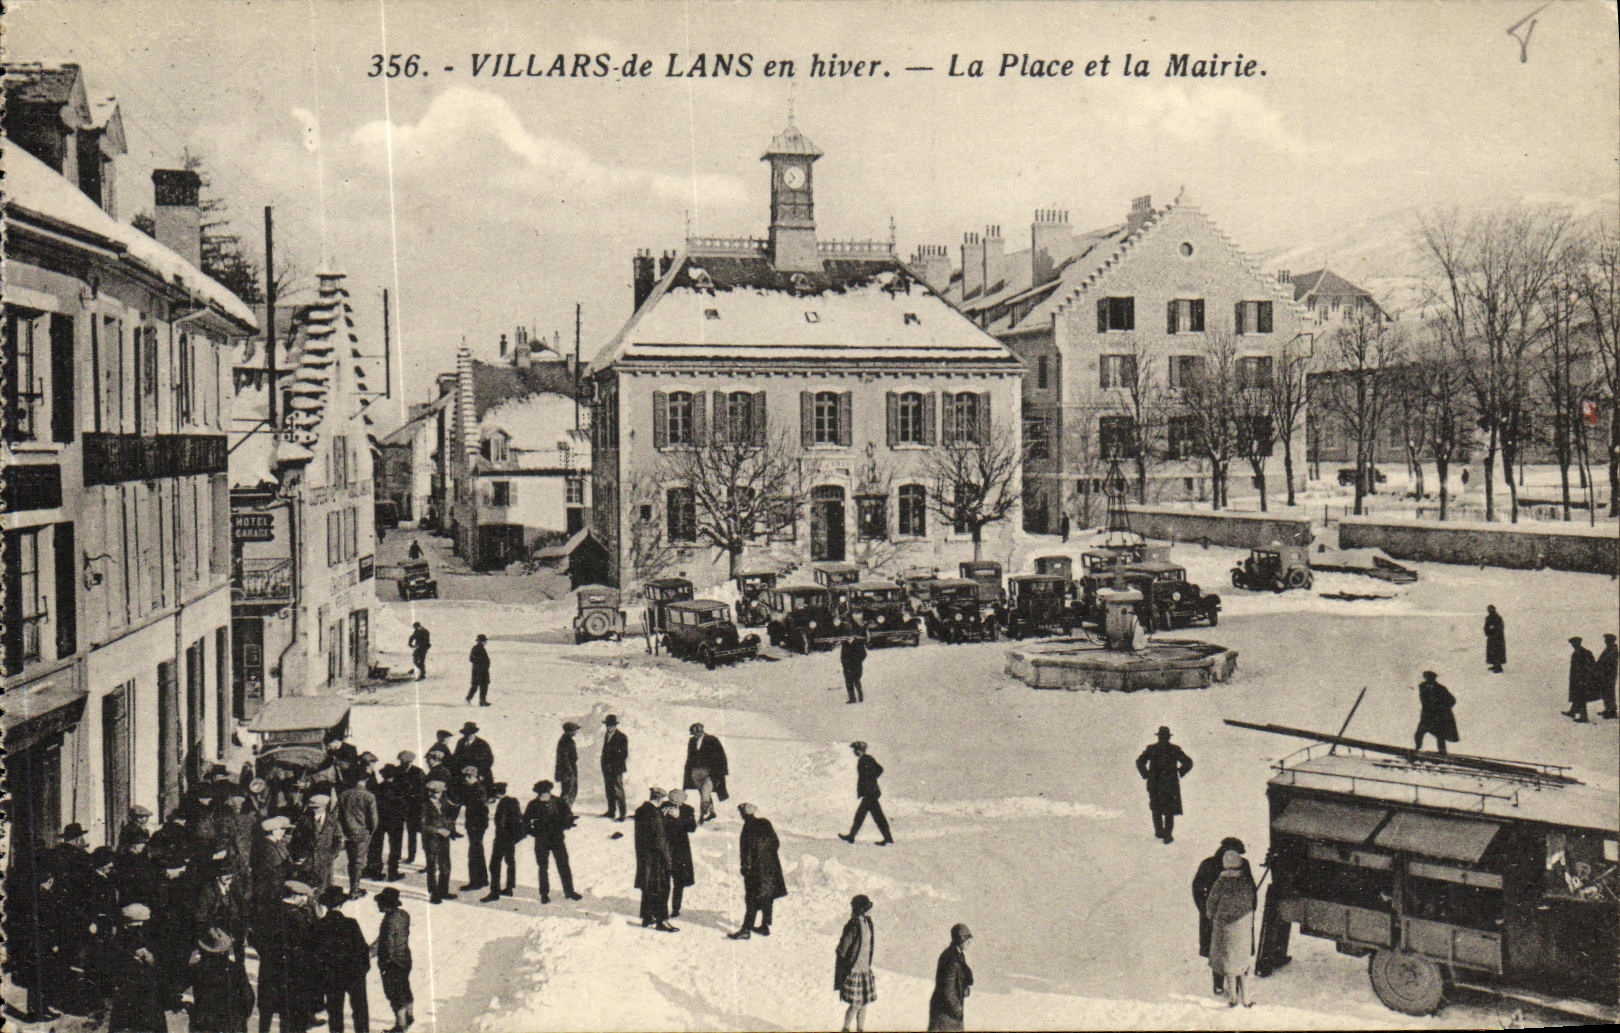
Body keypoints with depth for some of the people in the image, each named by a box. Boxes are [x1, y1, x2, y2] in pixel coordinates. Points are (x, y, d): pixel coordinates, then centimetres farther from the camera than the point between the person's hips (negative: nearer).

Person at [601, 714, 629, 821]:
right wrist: (604, 765, 9)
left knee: (618, 791, -7)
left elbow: (624, 754, -10)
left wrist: (613, 765, -14)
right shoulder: (606, 735, 12)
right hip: (607, 768, 7)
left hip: (616, 769, -7)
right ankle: (611, 811, 25)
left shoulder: (622, 737, -10)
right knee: (609, 790, 14)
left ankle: (622, 815, -5)